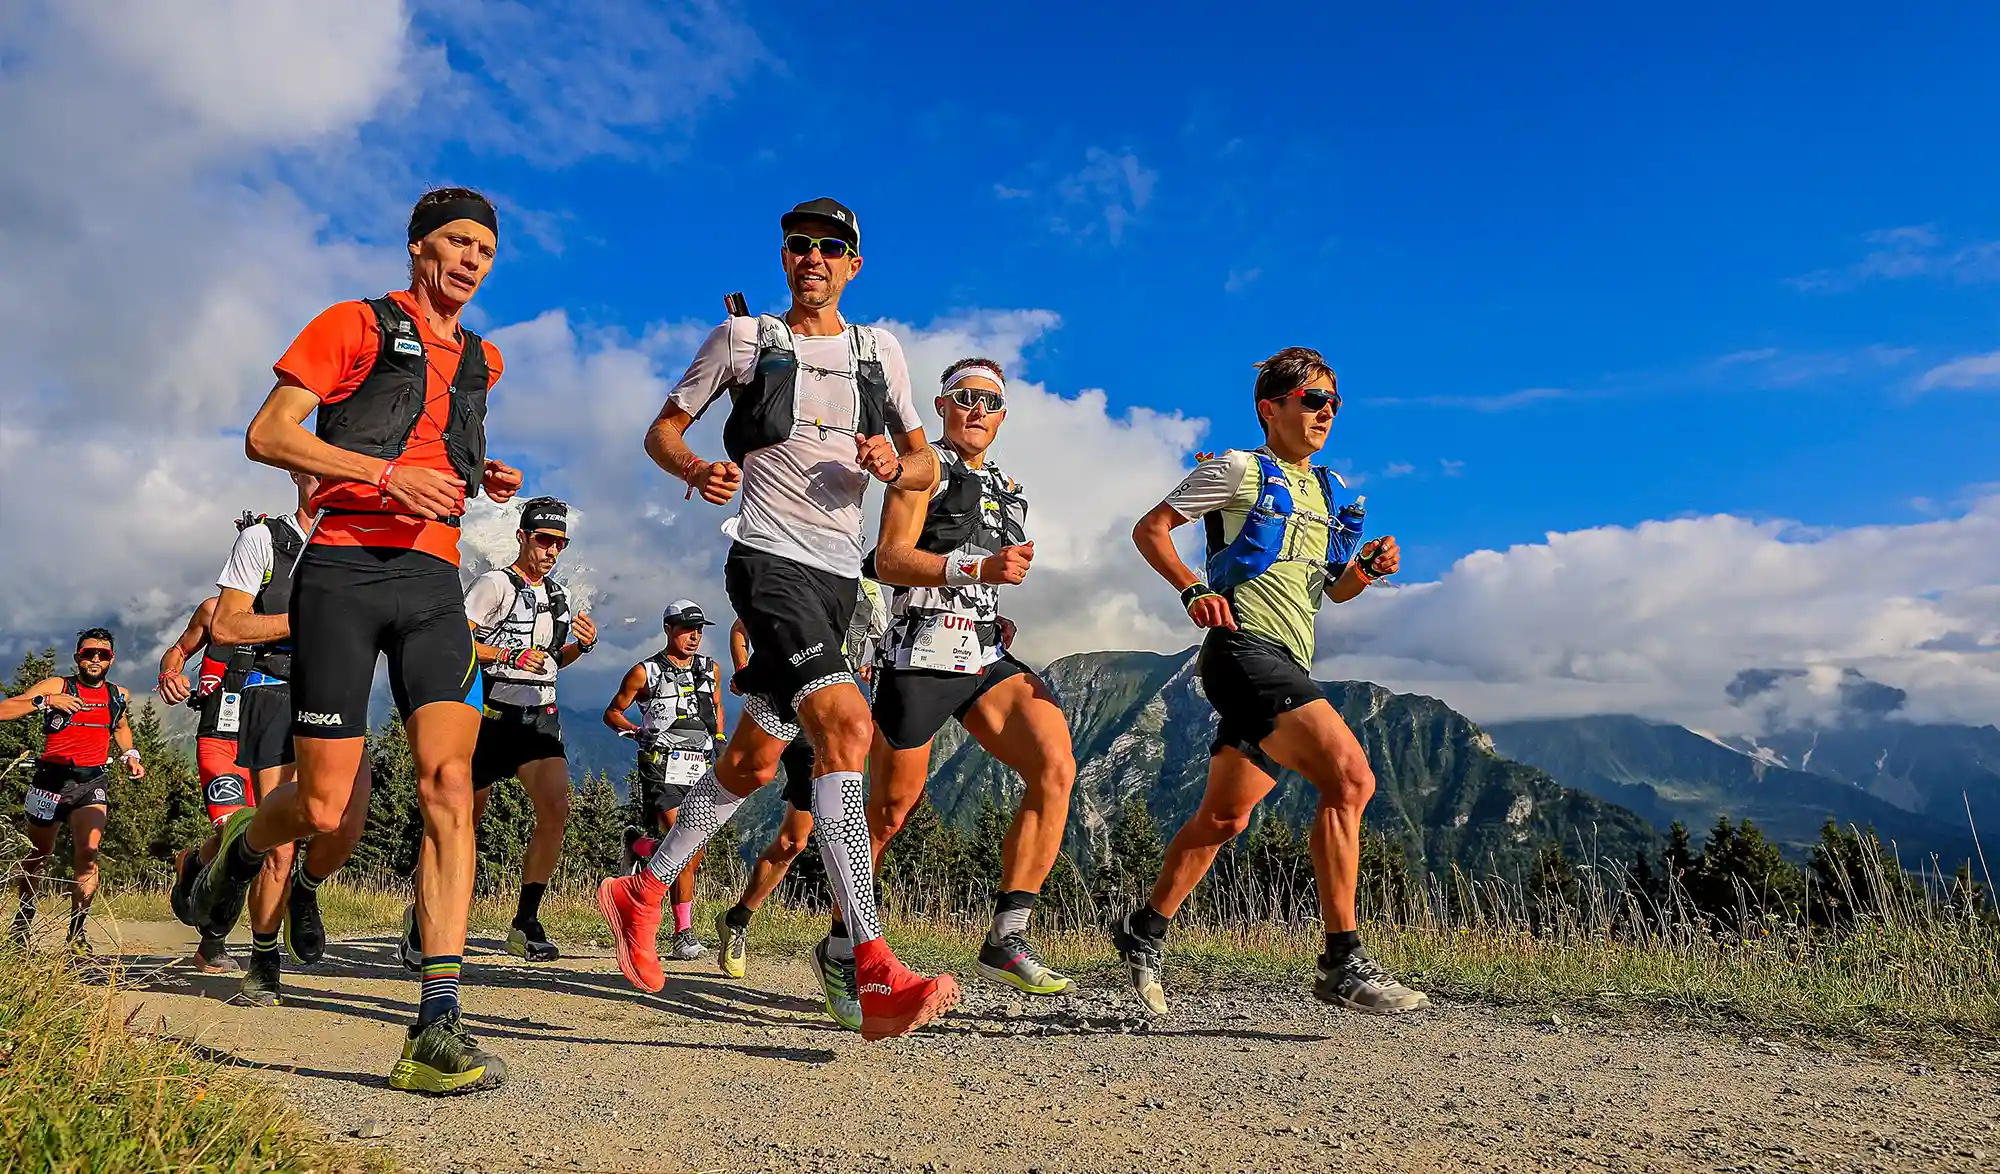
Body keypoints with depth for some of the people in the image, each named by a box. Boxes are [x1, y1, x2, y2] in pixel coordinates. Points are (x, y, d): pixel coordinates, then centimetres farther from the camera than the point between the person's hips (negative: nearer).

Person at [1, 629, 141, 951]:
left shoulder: (119, 695, 9)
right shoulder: (56, 686, -4)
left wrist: (130, 755, 15)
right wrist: (45, 701, -26)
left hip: (93, 782, 1)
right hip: (52, 778, -1)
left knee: (88, 853, -17)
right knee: (39, 855, 13)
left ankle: (76, 933, -9)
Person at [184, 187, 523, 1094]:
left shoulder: (479, 361, 22)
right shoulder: (357, 325, 6)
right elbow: (266, 435, -2)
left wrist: (479, 478, 15)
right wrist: (387, 473, -15)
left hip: (433, 578, 4)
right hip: (344, 568, -4)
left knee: (449, 785, -14)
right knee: (324, 807, -3)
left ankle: (436, 1029, -15)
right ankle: (239, 848, 36)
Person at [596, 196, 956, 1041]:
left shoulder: (880, 351, 15)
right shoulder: (742, 338, 6)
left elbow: (926, 468, 16)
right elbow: (662, 430, 10)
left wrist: (894, 464, -8)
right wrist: (696, 470, -12)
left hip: (838, 573, 6)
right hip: (768, 557, -5)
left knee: (754, 762, 13)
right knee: (844, 722, -26)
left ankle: (642, 893, 35)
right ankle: (874, 974, -30)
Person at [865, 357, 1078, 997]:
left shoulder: (1009, 492, 22)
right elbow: (890, 560, -12)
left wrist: (1008, 626, 13)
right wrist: (980, 567, -22)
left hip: (987, 659, 6)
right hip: (921, 657, -6)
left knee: (1055, 765, -17)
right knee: (890, 811, 1)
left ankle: (1006, 939, -14)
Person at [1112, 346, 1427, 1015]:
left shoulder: (1327, 491, 22)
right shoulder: (1241, 471, 1)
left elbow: (1335, 589, 28)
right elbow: (1150, 528, 1)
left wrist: (1370, 567, 6)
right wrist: (1194, 590, -14)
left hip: (1287, 666, 8)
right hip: (1244, 647, -8)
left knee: (1224, 817, 14)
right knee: (1350, 777, -22)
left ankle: (1145, 932, 29)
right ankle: (1343, 961, -18)